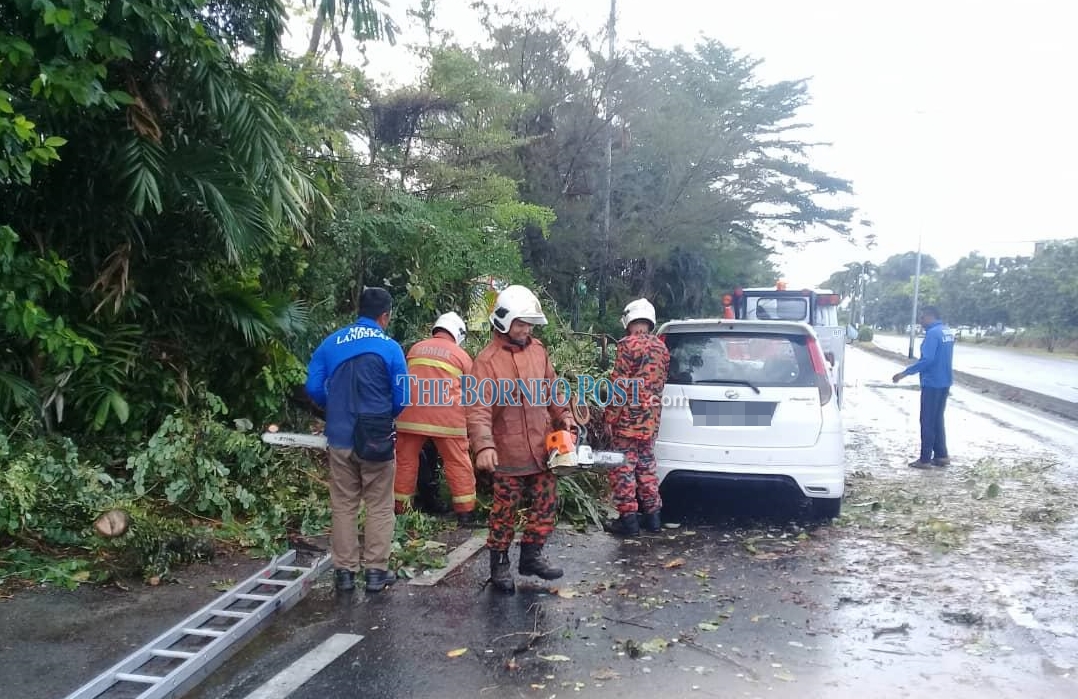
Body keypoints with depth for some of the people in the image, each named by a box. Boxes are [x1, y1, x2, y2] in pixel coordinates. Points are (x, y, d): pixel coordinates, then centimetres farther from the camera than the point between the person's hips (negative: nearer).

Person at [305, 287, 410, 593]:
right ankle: (376, 570, 14)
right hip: (376, 440, -3)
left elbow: (314, 388, 1)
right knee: (379, 507, 10)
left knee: (343, 507, 13)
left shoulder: (331, 343, 0)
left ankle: (344, 570, 19)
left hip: (339, 438, 3)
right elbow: (401, 399, -6)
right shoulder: (390, 347, -8)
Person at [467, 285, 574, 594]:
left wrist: (563, 416, 5)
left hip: (541, 449, 6)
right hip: (508, 454, -6)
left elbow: (551, 389, 18)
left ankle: (531, 556, 28)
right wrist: (484, 446, -36)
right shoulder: (486, 361, -15)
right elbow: (479, 409, -24)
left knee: (546, 504, 13)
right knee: (505, 511, 5)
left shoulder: (538, 350, 6)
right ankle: (499, 565, 20)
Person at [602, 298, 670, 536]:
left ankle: (628, 519, 2)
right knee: (646, 465, 17)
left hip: (628, 417, -7)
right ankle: (652, 515, 21)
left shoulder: (629, 344, -12)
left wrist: (609, 417, -10)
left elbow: (619, 384, -15)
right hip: (651, 418, 7)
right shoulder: (661, 347, 11)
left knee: (623, 467, 0)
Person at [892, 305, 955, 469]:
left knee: (927, 421, -2)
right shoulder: (948, 332, 12)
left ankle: (925, 459, 2)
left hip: (932, 383, -9)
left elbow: (927, 359, -25)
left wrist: (905, 373, -22)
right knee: (938, 420, 16)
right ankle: (941, 456, 19)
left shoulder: (933, 333, -18)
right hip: (945, 382, 9)